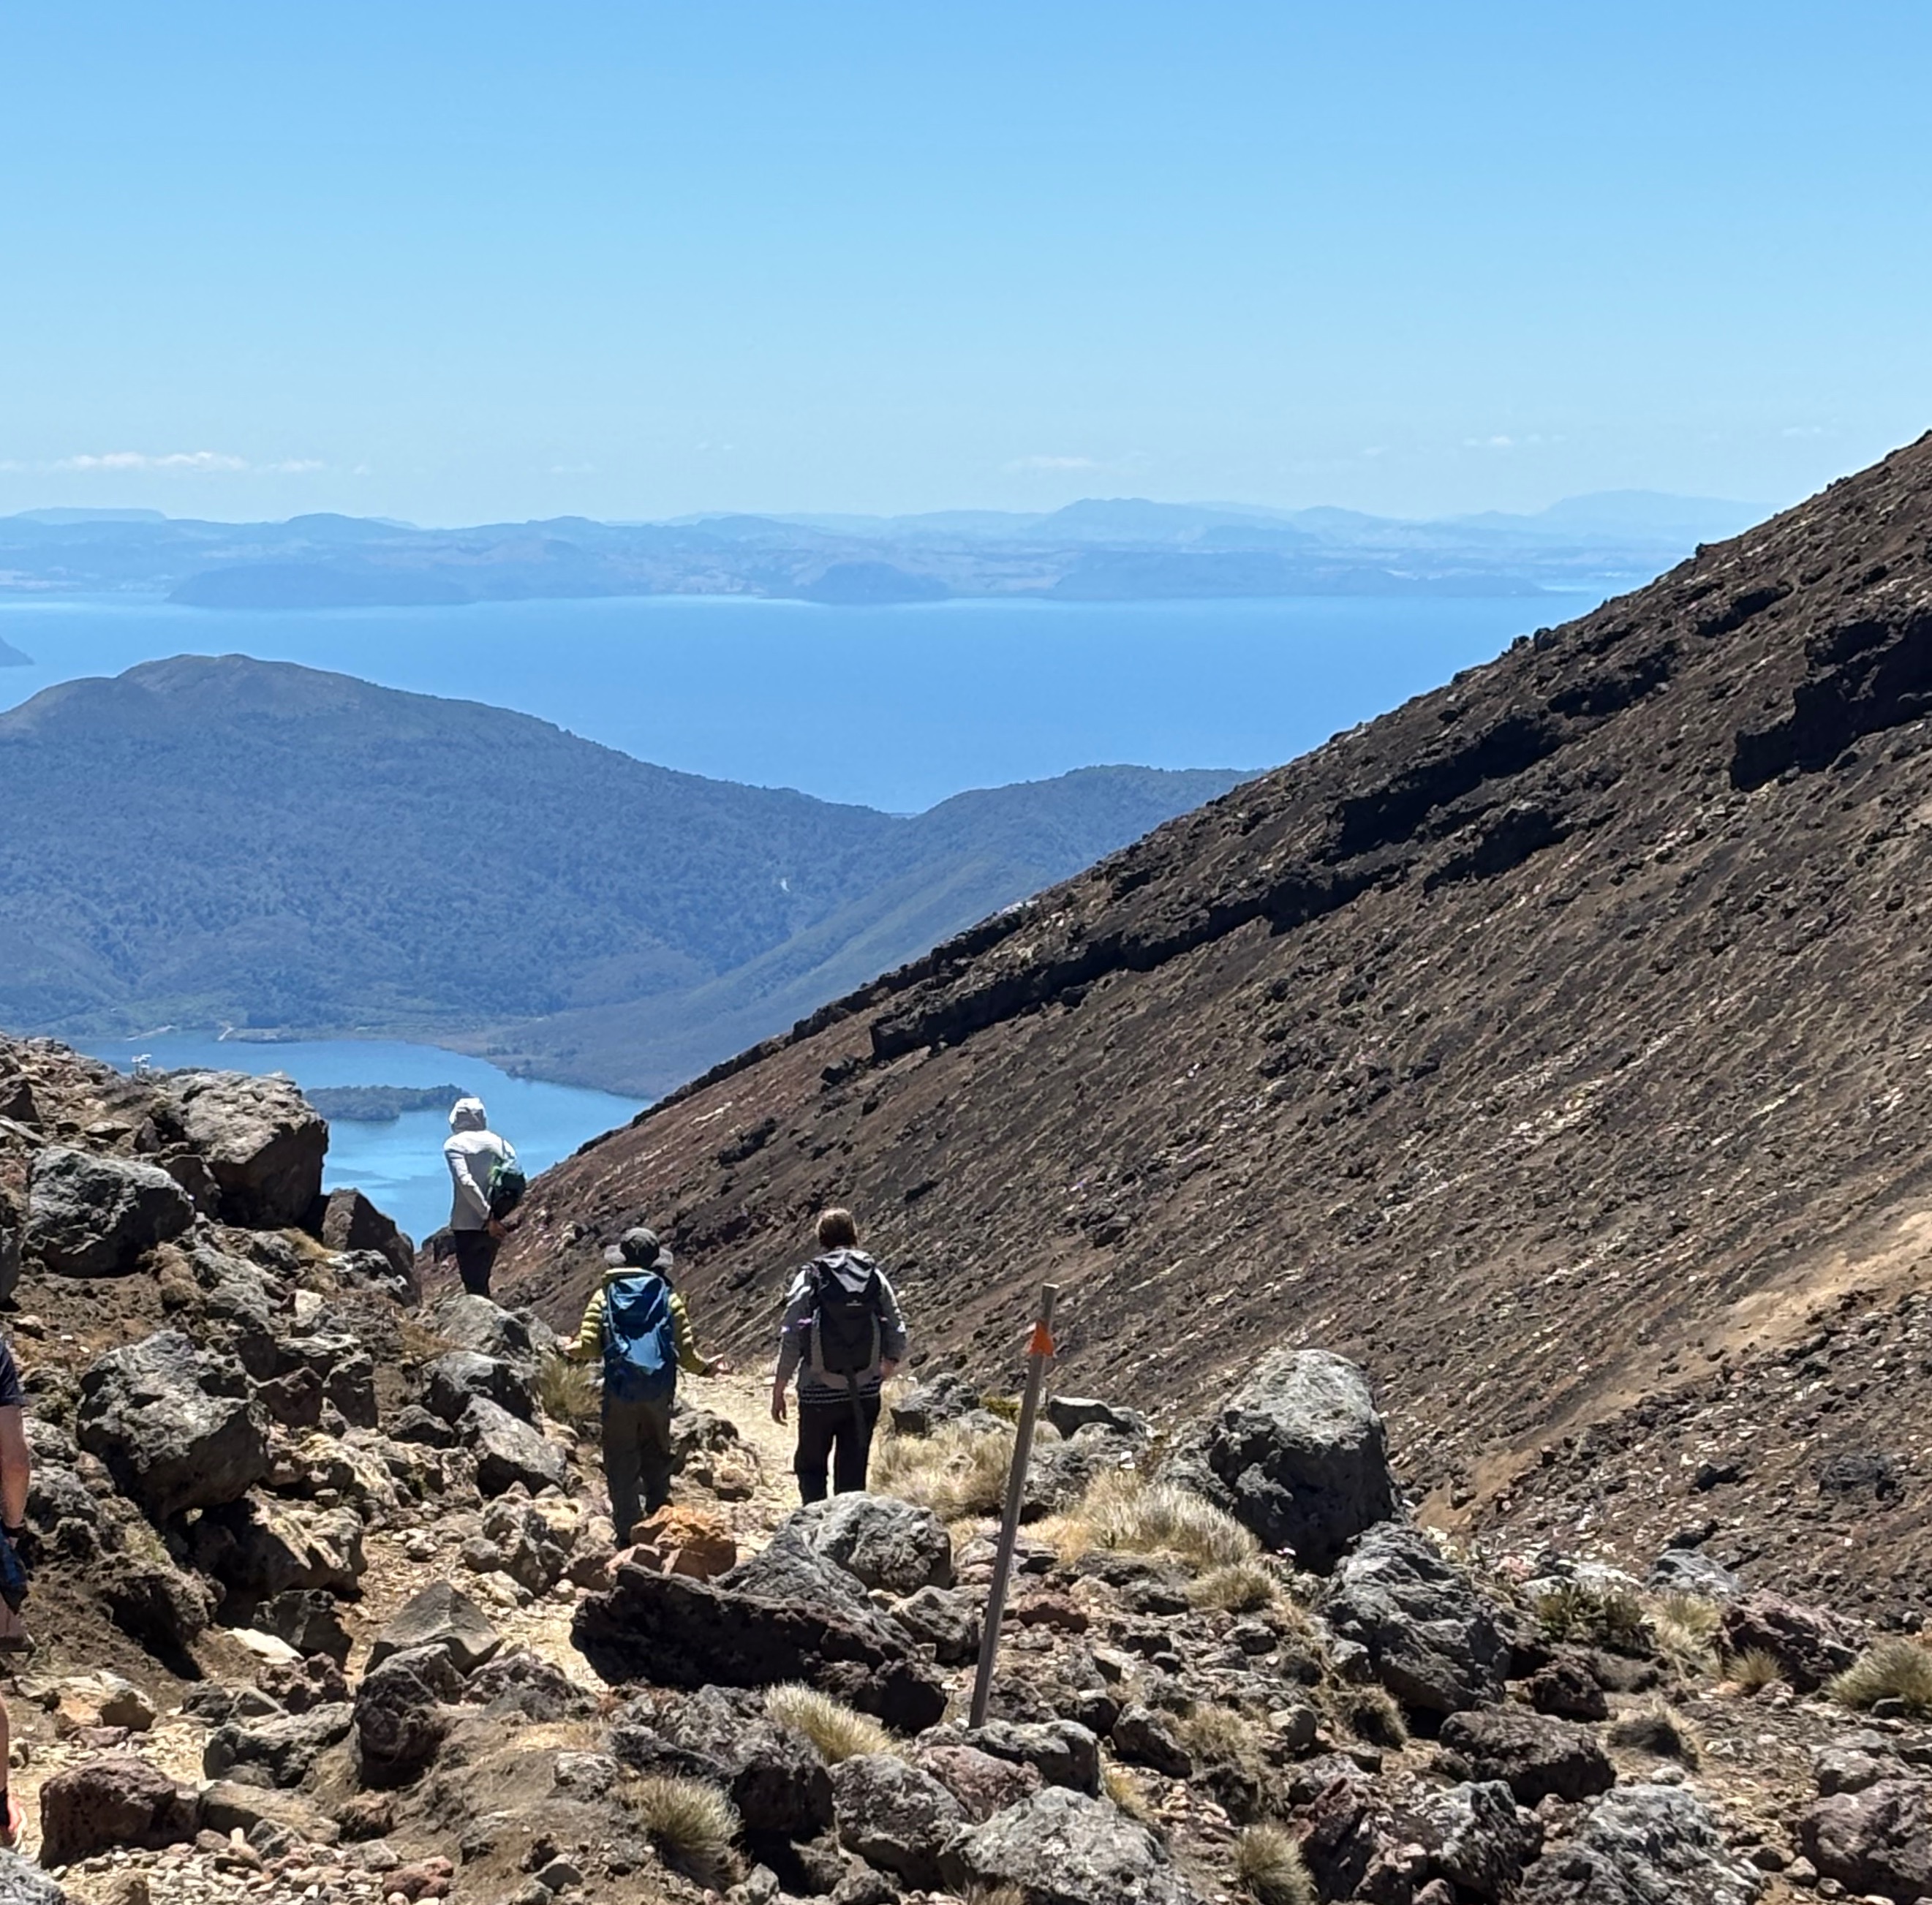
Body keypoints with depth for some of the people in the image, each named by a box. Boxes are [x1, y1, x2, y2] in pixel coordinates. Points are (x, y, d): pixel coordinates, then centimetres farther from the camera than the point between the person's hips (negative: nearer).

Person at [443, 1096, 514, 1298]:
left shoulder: (454, 1145, -6)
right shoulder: (496, 1142, 7)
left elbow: (466, 1182, -19)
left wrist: (488, 1215, -18)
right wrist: (496, 1214, 3)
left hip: (466, 1225, -5)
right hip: (493, 1227, 5)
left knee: (474, 1285, -2)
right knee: (482, 1283, 18)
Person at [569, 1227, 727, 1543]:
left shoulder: (605, 1295, 2)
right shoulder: (668, 1297, 3)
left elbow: (589, 1347, -3)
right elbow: (686, 1351, 0)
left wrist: (572, 1349, 20)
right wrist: (706, 1366, 20)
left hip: (619, 1392, -2)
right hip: (659, 1393, 2)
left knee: (622, 1468, 6)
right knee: (657, 1462, 17)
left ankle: (628, 1535, 3)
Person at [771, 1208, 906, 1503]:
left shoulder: (809, 1279, -6)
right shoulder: (875, 1277, 2)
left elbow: (790, 1340, -9)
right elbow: (898, 1338, 2)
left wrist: (778, 1391, -1)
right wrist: (881, 1374, 21)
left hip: (818, 1394, -2)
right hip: (865, 1396, 2)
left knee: (810, 1468, 13)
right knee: (853, 1476, 10)